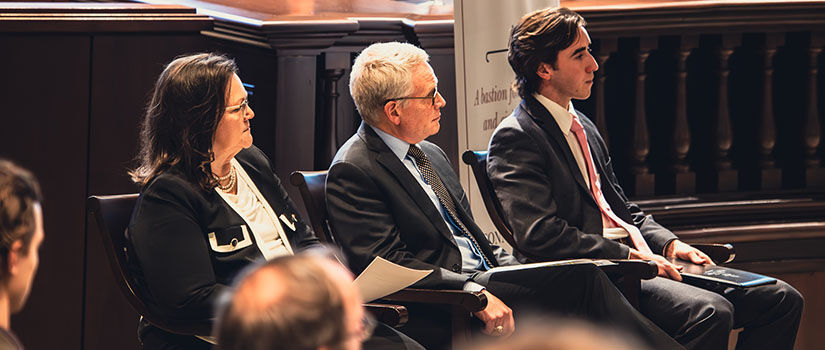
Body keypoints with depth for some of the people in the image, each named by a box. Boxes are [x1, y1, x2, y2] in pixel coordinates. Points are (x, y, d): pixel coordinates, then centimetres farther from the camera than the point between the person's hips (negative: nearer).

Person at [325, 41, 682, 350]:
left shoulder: (431, 155, 20)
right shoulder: (352, 172, -10)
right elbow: (389, 264, -18)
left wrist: (518, 267, 5)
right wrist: (475, 294, -24)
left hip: (482, 280, 8)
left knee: (583, 276, -17)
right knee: (583, 283, -22)